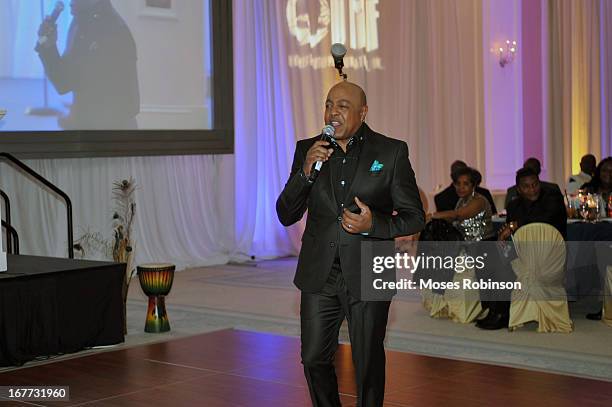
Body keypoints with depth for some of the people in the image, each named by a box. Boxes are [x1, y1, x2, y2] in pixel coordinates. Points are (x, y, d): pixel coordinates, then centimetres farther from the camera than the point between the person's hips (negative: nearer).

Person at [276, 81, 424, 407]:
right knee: (314, 359, 9)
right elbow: (285, 216, 2)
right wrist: (306, 172, -13)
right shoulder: (307, 150, 4)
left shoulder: (392, 152, -3)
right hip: (319, 276, 3)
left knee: (368, 365, 9)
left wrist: (374, 224, -19)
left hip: (367, 275, -2)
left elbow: (414, 217, -1)